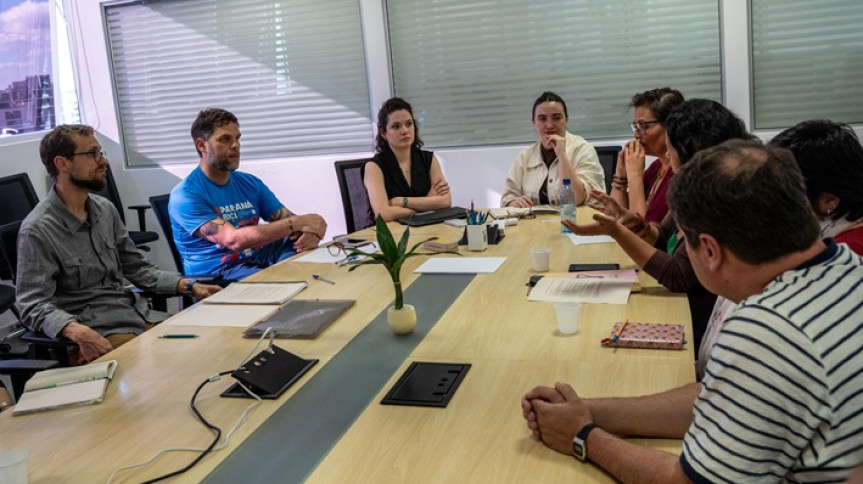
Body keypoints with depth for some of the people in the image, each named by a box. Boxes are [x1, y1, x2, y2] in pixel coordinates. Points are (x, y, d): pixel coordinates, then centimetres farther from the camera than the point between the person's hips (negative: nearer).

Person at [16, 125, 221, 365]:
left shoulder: (105, 209, 11)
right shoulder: (38, 230, -12)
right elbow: (34, 305, -17)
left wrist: (189, 286, 4)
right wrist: (76, 331, -37)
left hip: (138, 314, 7)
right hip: (96, 332, -7)